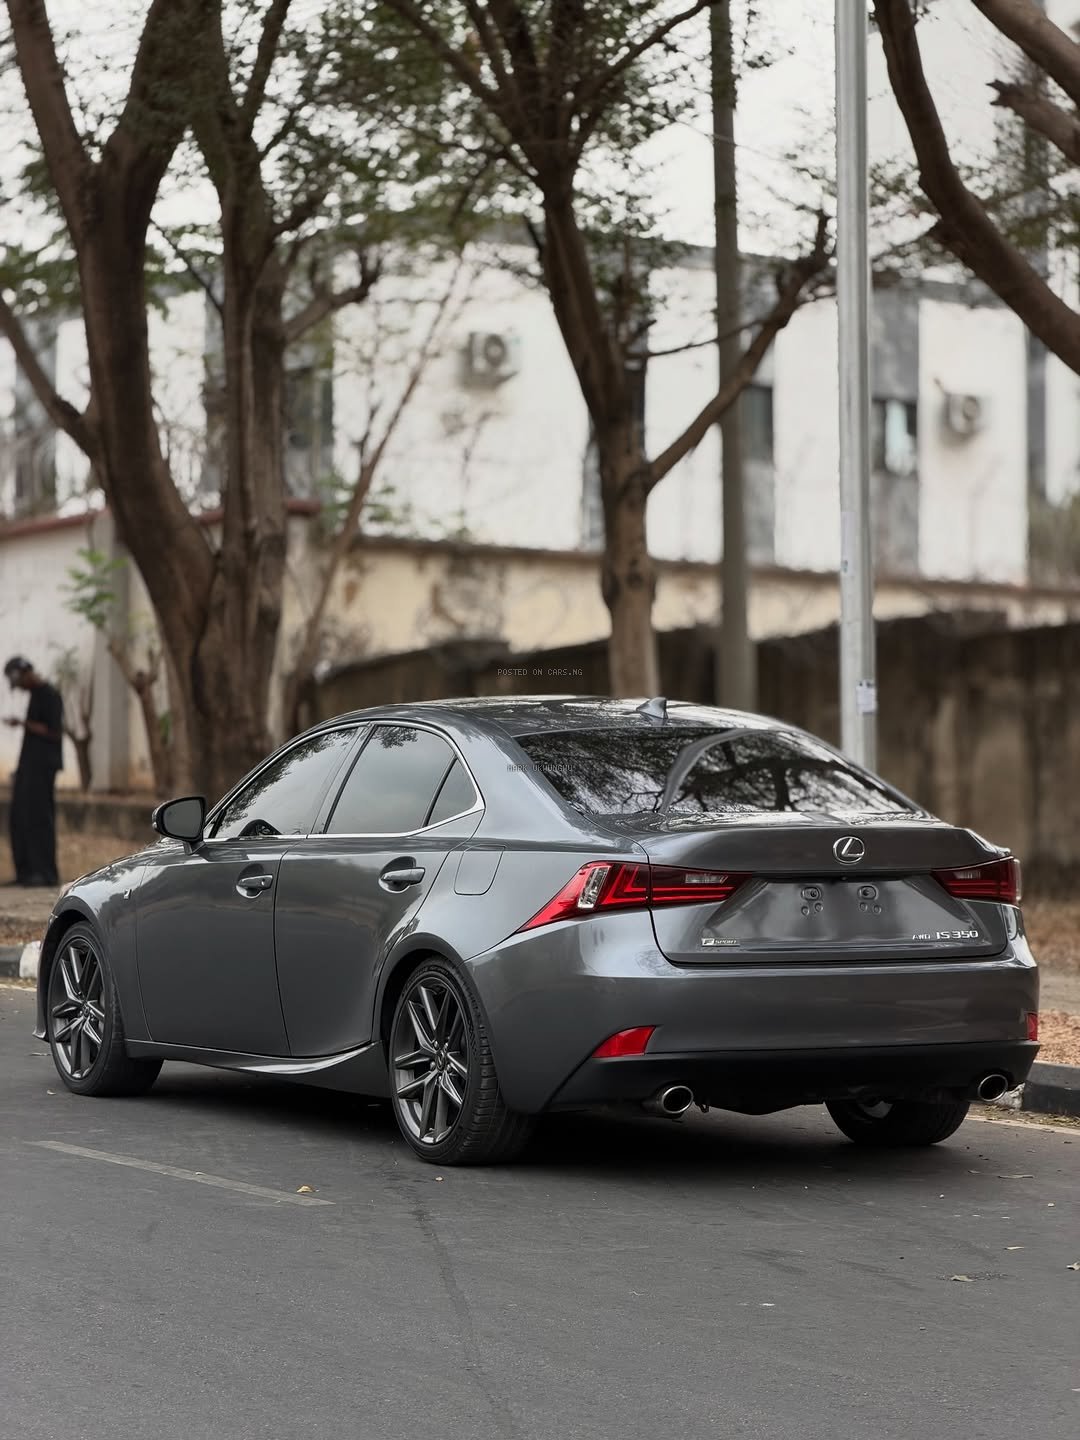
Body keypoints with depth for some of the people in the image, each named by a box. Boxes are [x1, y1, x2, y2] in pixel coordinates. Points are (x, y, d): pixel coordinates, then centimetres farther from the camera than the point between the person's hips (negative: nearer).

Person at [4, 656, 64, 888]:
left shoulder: (50, 695, -12)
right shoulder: (35, 695, 17)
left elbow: (54, 733, -17)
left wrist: (23, 724, -18)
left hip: (43, 765, -10)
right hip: (29, 765, 10)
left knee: (38, 816, -12)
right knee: (20, 815, 6)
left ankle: (46, 873, -11)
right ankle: (26, 871, 7)